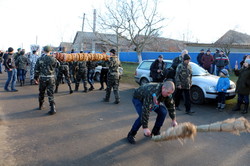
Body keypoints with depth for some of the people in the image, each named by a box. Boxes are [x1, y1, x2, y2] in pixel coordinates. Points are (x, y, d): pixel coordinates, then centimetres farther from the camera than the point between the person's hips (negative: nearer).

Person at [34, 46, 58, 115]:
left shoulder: (39, 59, -3)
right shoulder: (53, 59, -7)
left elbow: (36, 69, 3)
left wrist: (36, 77, 15)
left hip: (42, 78, 1)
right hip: (51, 78, -1)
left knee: (41, 93, 19)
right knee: (50, 94, 1)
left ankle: (41, 106, 37)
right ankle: (53, 109, -5)